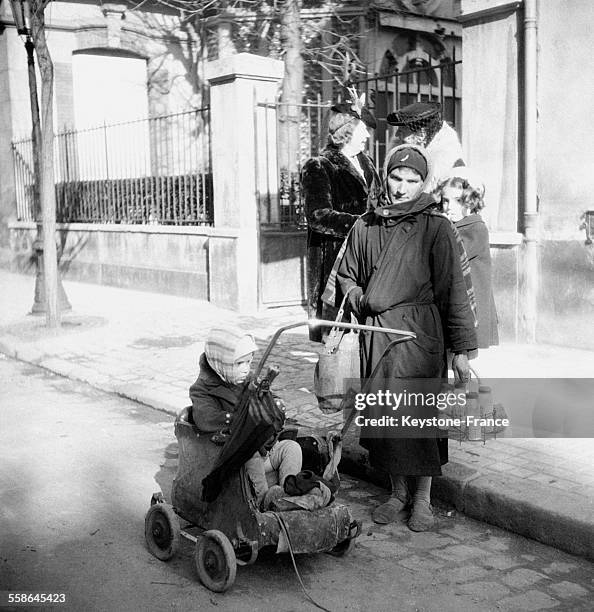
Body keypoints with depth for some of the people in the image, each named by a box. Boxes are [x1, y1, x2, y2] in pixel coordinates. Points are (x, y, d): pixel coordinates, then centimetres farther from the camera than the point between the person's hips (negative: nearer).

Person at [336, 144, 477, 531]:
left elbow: (453, 290, -5)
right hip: (375, 335, 4)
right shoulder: (366, 226, 8)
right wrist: (362, 302, 3)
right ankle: (398, 493, 25)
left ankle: (423, 499, 15)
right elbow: (346, 276, 22)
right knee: (382, 415, 8)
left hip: (418, 332, -4)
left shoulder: (436, 228, -4)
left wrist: (461, 349, -6)